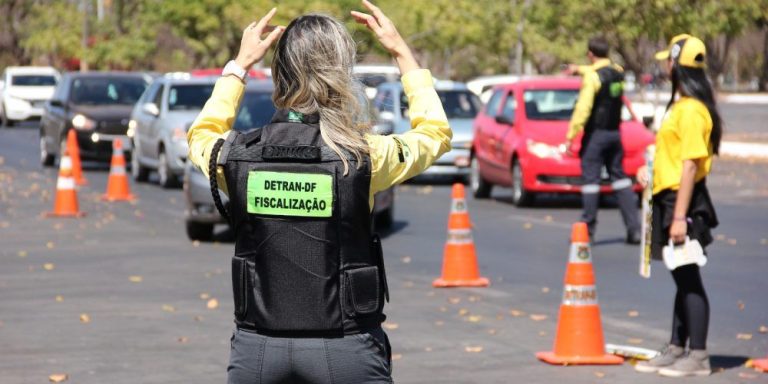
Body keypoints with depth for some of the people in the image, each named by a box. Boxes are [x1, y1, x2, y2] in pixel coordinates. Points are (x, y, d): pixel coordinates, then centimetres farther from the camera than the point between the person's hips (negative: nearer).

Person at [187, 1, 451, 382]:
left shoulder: (237, 155, -5)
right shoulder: (363, 158, -11)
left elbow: (203, 136, 23)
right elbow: (435, 133, 12)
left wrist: (239, 63, 28)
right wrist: (401, 52, 19)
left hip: (257, 349, 3)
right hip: (345, 351, -3)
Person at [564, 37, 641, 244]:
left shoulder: (592, 76, -15)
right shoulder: (618, 72, 7)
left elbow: (583, 108, -20)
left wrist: (571, 135, -17)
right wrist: (580, 70, 43)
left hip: (596, 134, -7)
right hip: (615, 133, 7)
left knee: (590, 179, -3)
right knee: (620, 178, 12)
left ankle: (587, 230, -3)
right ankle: (634, 228, 7)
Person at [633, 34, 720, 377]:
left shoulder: (691, 110, -17)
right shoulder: (680, 104, 14)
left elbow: (690, 165, -21)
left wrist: (680, 216, -23)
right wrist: (650, 169, 10)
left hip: (684, 201, -10)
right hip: (669, 198, 10)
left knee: (689, 280, -4)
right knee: (683, 280, 16)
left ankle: (698, 356, 2)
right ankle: (676, 350, 24)